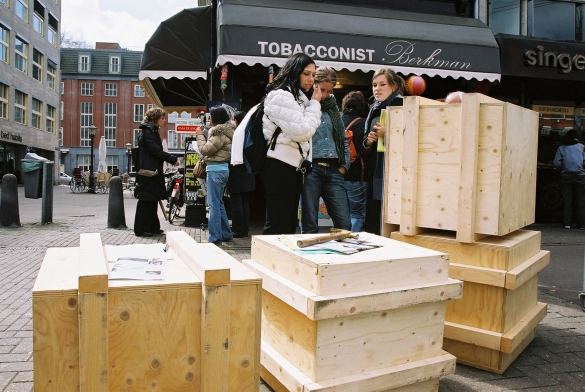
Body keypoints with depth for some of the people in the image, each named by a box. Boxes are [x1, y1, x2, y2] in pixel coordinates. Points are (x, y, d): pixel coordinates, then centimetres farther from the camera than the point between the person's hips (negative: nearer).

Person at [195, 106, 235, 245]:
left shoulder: (220, 133, -16)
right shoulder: (223, 131, 16)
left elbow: (205, 150, -15)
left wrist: (199, 136, -2)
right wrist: (204, 135, 11)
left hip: (216, 170, -11)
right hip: (220, 169, 11)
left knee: (214, 204, -7)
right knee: (219, 203, 16)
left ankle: (215, 237, -4)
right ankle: (226, 234, 23)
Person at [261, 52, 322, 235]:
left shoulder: (299, 97, 21)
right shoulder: (281, 96, -12)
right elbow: (302, 132, -17)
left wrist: (312, 104, 14)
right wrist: (314, 104, -5)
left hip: (293, 165, 10)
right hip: (279, 166, -10)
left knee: (290, 223, 12)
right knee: (278, 224, -7)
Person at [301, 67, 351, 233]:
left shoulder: (333, 108, 21)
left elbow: (343, 140, 22)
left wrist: (344, 165, 12)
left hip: (333, 171, 5)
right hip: (311, 169, -5)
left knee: (344, 224, -1)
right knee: (310, 225, -2)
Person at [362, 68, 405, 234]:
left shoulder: (401, 107, -5)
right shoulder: (374, 110, 17)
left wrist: (388, 133, -21)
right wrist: (367, 142, 2)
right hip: (374, 173, 7)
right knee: (372, 225, 9)